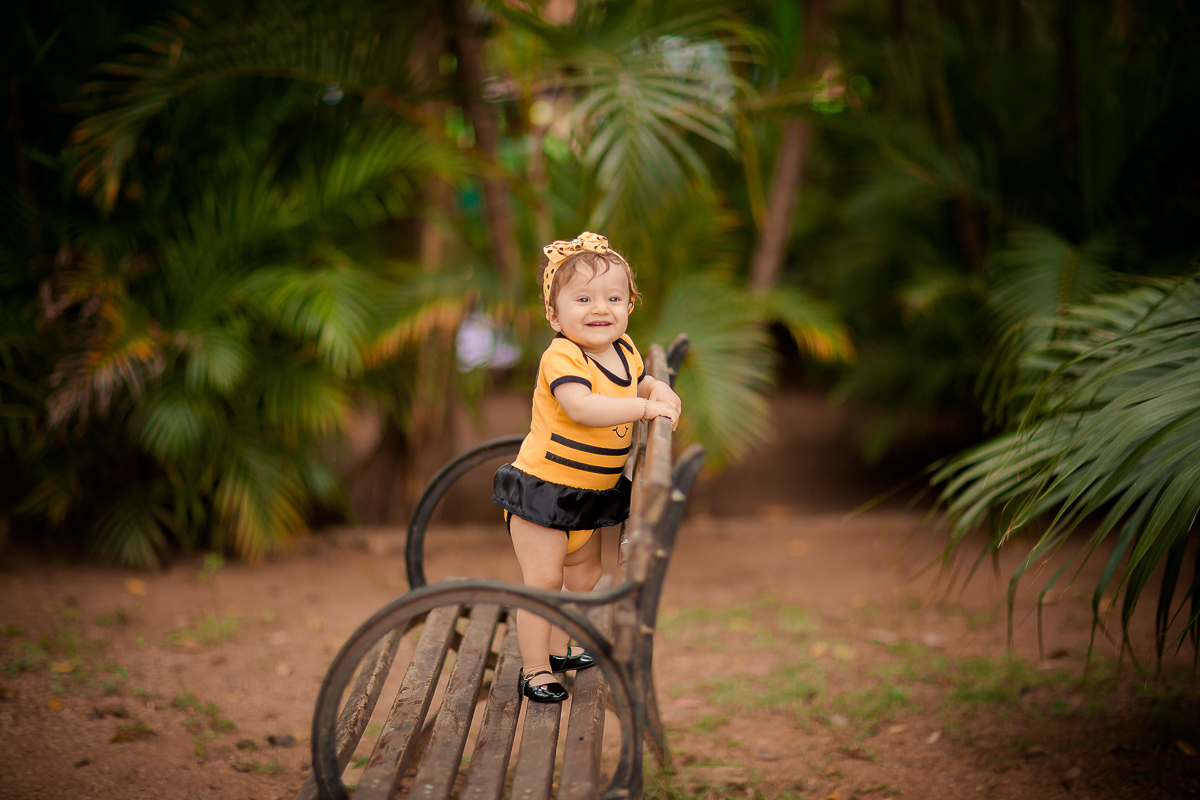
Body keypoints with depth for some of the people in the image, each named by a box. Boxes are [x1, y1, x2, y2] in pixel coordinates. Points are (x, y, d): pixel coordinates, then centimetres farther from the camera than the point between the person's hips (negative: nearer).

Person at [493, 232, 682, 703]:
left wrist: (658, 388, 1)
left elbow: (635, 381, 24)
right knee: (543, 580, -4)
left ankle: (558, 649, 38)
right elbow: (581, 407, -40)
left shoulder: (624, 349, 2)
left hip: (592, 493, 8)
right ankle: (535, 669, 9)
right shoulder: (561, 356, -24)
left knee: (583, 578, 19)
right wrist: (645, 407, -37)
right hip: (542, 487, -8)